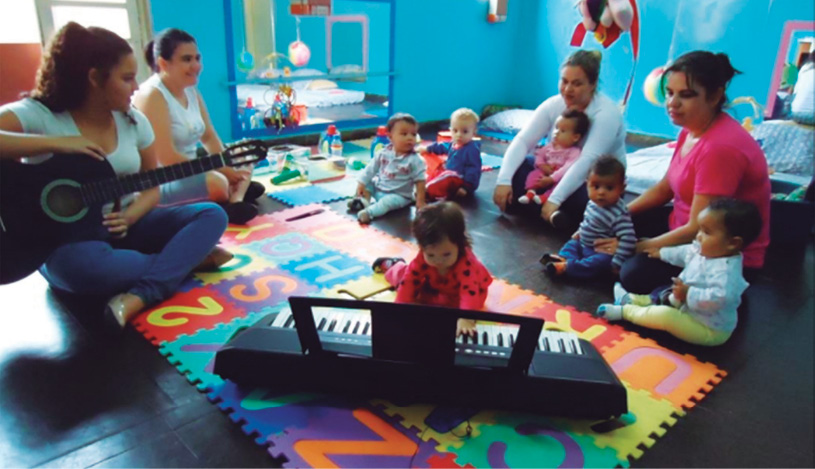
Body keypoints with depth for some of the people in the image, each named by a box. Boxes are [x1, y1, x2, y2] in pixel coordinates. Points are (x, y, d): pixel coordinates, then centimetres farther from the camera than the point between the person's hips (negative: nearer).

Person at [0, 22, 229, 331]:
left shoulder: (133, 121, 2)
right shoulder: (38, 115, -13)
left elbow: (152, 183, 7)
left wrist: (131, 216, -14)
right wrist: (54, 143, -32)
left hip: (124, 226, 6)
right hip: (64, 237, -5)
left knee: (213, 214, -11)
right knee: (83, 265, -41)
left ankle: (139, 298, -29)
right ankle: (187, 258, -17)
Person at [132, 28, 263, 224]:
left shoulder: (192, 92, 8)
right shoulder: (151, 96, -18)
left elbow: (209, 137, 11)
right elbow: (167, 158, -25)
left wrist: (229, 168, -8)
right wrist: (222, 171, -22)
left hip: (188, 172, 10)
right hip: (160, 182, -10)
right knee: (217, 184, -36)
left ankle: (234, 200, -9)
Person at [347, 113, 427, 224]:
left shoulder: (415, 160, -17)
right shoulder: (383, 153, -6)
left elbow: (420, 181, -14)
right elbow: (371, 169, 2)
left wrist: (420, 201, -16)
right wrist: (361, 183, -2)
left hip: (398, 195, -6)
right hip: (378, 188, 6)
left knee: (387, 201, -33)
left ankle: (369, 212, -42)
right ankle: (365, 200, -16)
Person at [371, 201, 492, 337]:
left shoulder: (466, 262, -48)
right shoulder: (423, 257, -34)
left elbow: (470, 291, -59)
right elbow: (410, 280, -31)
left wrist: (466, 318, -73)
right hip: (434, 284, 4)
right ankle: (391, 266, 45)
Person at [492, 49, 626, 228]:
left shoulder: (606, 113, -22)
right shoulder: (553, 105, -8)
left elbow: (588, 161, -35)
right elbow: (522, 140, -18)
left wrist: (555, 200, -44)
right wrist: (504, 180, -33)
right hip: (561, 172, 5)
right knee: (515, 168, -17)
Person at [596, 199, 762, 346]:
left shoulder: (726, 270, -33)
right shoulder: (703, 251, -2)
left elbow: (719, 297, -46)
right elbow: (685, 252, 18)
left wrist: (689, 294, -40)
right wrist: (662, 253, 31)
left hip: (709, 331, -11)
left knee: (665, 315, -27)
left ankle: (625, 311, -9)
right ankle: (631, 300, 30)